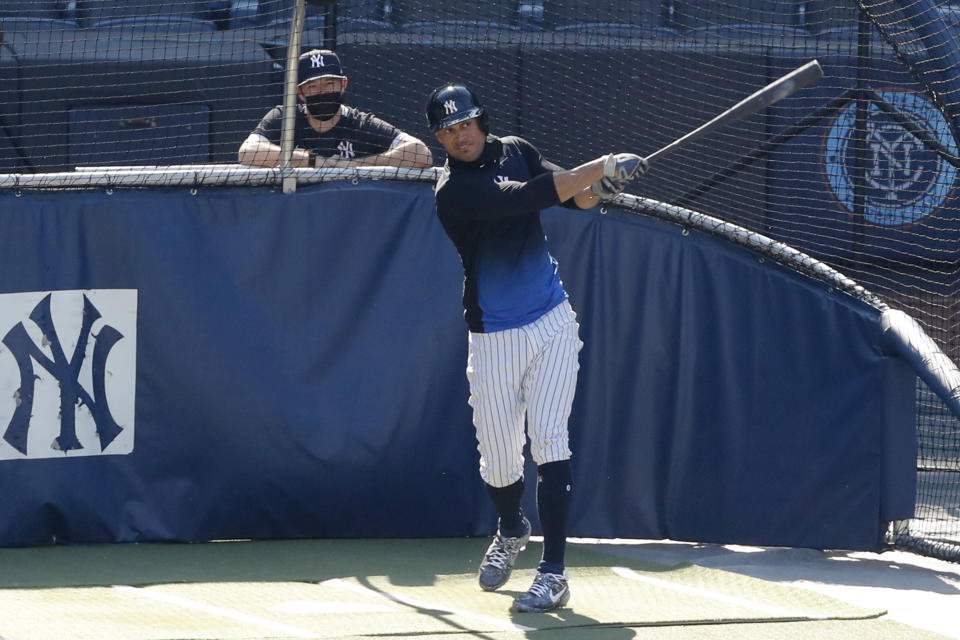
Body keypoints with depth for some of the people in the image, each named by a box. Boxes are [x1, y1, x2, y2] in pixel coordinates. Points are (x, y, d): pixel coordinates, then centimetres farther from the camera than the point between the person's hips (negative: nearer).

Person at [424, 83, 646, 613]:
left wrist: (600, 189, -24)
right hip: (495, 338, -3)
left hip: (553, 322, 3)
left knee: (548, 438, -11)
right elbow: (526, 198, -28)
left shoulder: (516, 151, 5)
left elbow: (573, 196, 0)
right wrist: (601, 167, -28)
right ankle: (510, 531, 38)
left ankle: (553, 570, -14)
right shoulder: (453, 192, -16)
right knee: (499, 456, 3)